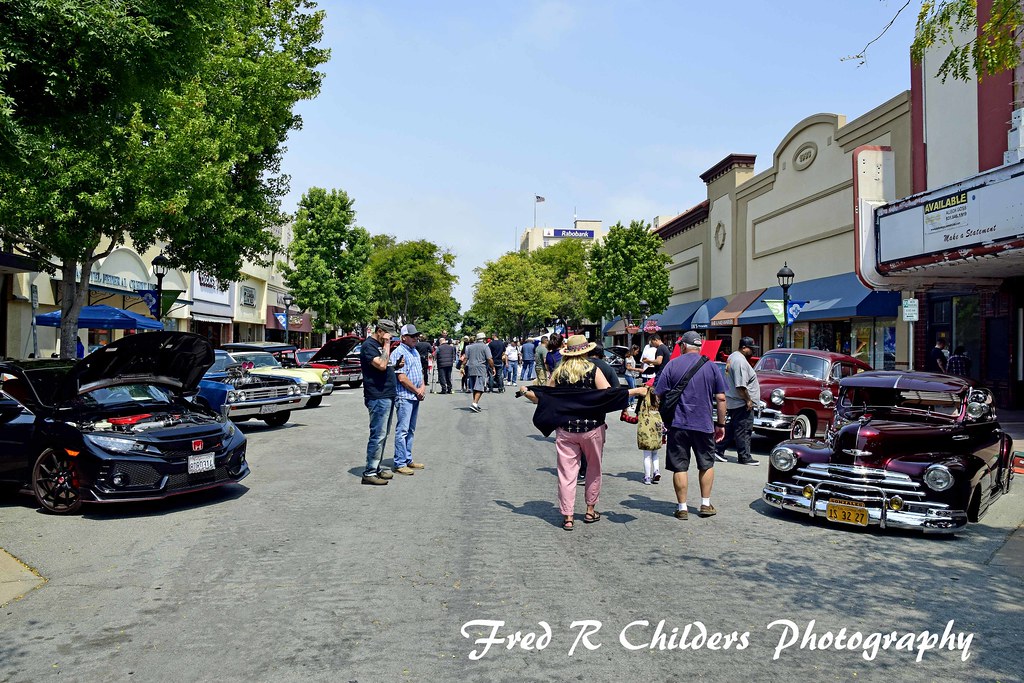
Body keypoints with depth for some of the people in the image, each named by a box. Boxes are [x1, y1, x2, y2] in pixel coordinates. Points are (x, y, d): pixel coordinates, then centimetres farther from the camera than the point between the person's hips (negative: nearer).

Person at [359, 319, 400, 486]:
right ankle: (369, 473, -3)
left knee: (382, 435, 14)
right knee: (378, 435, -8)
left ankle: (376, 468, 21)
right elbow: (381, 365, -25)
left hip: (387, 396, 10)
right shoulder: (368, 345, -12)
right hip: (378, 397, -10)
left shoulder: (380, 345, 18)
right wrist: (386, 345, -15)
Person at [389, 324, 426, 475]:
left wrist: (423, 387, 2)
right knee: (402, 430, -7)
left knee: (411, 430, 14)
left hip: (415, 397, 9)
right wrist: (417, 391, -10)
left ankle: (408, 459, 23)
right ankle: (399, 464, -3)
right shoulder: (399, 353, -12)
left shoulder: (415, 352, 16)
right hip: (404, 396, -9)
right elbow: (402, 378, -17)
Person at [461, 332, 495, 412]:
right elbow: (489, 359, -9)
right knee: (479, 388, -7)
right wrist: (493, 368, -1)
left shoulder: (470, 347, 13)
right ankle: (474, 404, -19)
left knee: (474, 388, 15)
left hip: (471, 369, 6)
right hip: (481, 369, -6)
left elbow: (465, 358, 9)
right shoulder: (485, 347, -2)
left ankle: (476, 403, 22)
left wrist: (463, 367, 14)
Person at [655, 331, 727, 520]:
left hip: (678, 424, -1)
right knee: (706, 465, 18)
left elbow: (659, 396, -3)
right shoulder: (711, 366, 1)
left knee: (680, 467, 6)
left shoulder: (672, 365, -2)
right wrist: (720, 424, 9)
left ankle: (682, 508, 9)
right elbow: (721, 398, 1)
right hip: (704, 424, 1)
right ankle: (706, 504, 21)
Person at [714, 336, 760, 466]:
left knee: (732, 427, 18)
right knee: (743, 430, -1)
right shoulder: (740, 361, -21)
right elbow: (740, 386, -26)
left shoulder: (732, 356, 12)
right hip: (741, 403, -10)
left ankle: (718, 449, 21)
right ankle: (744, 457, 6)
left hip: (731, 401, 10)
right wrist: (748, 400, -18)